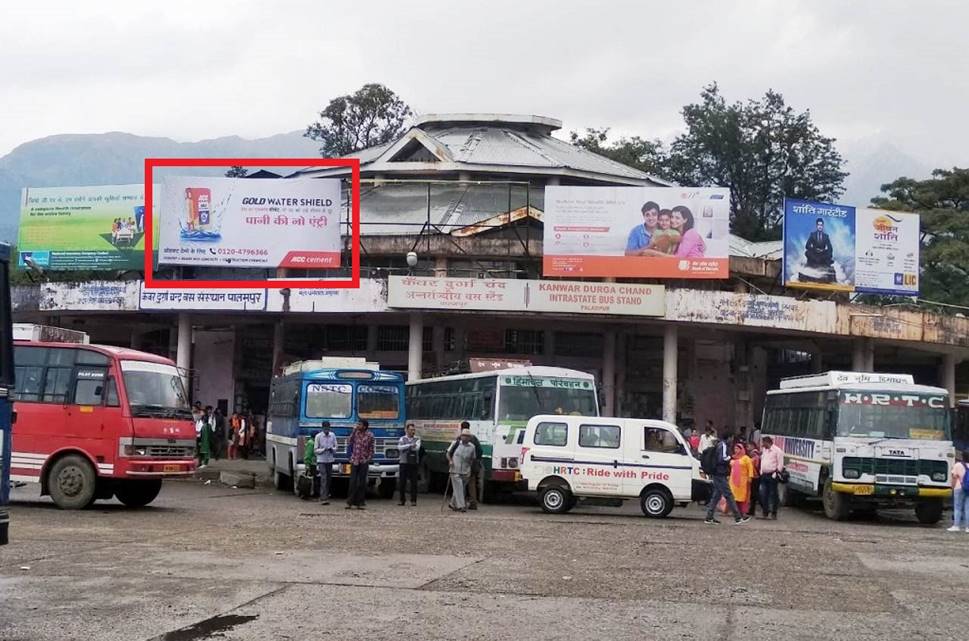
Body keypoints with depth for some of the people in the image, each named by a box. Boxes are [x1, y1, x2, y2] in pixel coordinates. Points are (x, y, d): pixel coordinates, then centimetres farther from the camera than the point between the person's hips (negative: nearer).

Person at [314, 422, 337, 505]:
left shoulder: (333, 436, 4)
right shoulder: (318, 436, -6)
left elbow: (335, 447, 11)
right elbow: (315, 450, -3)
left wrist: (332, 449, -13)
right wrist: (324, 449, -20)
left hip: (330, 460, 4)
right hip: (321, 460, -4)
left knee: (329, 479, 10)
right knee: (323, 478, -13)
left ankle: (326, 495, 27)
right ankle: (323, 498, -17)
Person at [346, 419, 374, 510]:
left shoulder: (370, 436, -2)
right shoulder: (355, 433, 4)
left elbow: (371, 450, 2)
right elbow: (349, 443, -4)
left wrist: (368, 459, -7)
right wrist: (353, 432, -7)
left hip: (364, 462, -1)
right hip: (354, 461, 1)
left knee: (362, 483, 2)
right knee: (352, 482, -3)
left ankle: (360, 503, 7)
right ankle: (350, 502, -1)